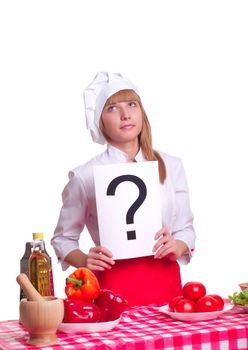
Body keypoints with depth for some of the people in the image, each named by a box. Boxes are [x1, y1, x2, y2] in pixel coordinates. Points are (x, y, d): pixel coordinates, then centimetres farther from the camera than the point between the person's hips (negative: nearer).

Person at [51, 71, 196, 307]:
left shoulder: (170, 166, 6)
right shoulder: (85, 176, -3)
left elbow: (185, 229, 12)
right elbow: (63, 239, 5)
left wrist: (176, 248, -9)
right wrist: (85, 260, -14)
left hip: (166, 285, 3)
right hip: (113, 287, -3)